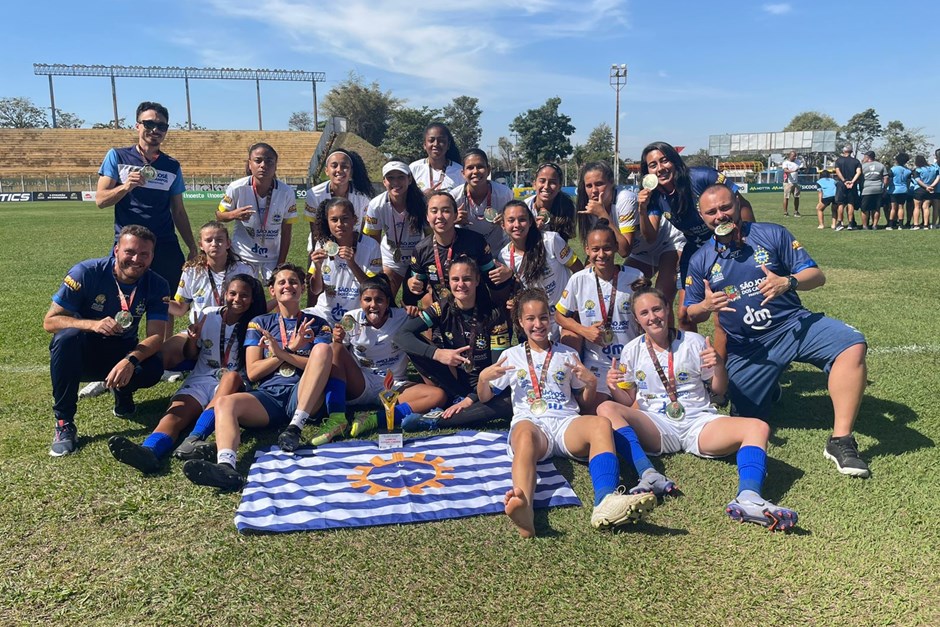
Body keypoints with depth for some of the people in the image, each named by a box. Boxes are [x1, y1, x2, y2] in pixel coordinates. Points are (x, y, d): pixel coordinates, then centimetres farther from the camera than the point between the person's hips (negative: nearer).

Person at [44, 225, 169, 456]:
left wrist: (130, 360, -40)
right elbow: (50, 321, -17)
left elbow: (156, 335, -19)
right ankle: (63, 422, -22)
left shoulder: (157, 286, -12)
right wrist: (93, 325, -37)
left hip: (123, 354, 1)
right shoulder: (86, 273, -18)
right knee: (67, 336, -36)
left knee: (154, 368, -31)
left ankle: (122, 391, 8)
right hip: (82, 352, -1)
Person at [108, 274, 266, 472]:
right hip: (200, 380, 2)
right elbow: (190, 356, 15)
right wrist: (192, 339, -5)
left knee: (233, 376, -37)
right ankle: (149, 451, -60)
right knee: (176, 413, -29)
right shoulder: (209, 315, 10)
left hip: (231, 387, -2)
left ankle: (197, 438, -50)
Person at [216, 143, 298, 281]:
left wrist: (281, 265, -4)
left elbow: (286, 232, -5)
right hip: (242, 256, 0)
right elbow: (219, 215, -1)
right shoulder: (237, 188, -15)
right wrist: (233, 215, -24)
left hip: (272, 258, 0)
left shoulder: (286, 192, -14)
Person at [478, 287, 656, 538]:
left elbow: (586, 402, 23)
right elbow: (484, 397, 21)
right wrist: (483, 377, -2)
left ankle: (606, 501, -58)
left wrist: (591, 382, 1)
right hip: (529, 421, -2)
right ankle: (523, 508, -68)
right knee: (526, 435, -40)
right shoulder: (512, 355, 22)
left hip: (566, 422, 2)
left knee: (601, 424, -33)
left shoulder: (568, 354, 25)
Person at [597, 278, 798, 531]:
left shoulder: (694, 342, 7)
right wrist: (613, 388, -12)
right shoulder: (632, 351, 9)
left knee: (758, 427, -25)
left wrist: (718, 366, -11)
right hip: (655, 426, 0)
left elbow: (719, 390, 10)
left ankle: (747, 498, -48)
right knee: (606, 409, -28)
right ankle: (650, 476, -45)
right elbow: (628, 401, 10)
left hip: (699, 422, 1)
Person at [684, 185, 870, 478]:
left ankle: (841, 440, -22)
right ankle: (769, 392, 37)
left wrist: (787, 282, -23)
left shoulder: (773, 235, 1)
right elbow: (690, 314, 8)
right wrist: (706, 306, -16)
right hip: (746, 348, 1)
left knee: (852, 345, -29)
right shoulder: (700, 261, 5)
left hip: (794, 325, -1)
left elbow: (816, 275, -1)